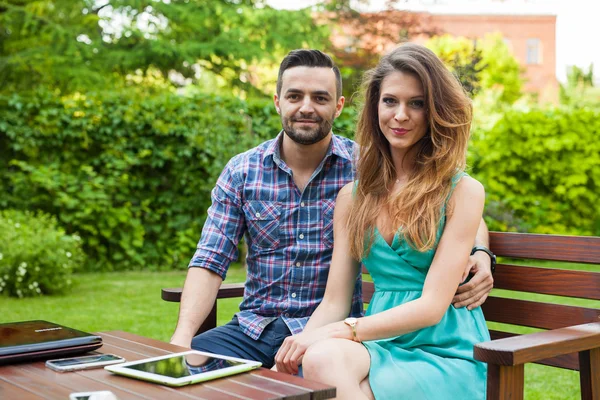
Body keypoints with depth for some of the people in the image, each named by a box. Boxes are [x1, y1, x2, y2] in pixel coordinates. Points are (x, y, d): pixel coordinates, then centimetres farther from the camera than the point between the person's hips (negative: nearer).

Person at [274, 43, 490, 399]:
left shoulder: (462, 192, -2)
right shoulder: (353, 197, 11)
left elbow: (432, 306, -9)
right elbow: (334, 302, 6)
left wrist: (344, 331, -20)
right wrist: (289, 357, -13)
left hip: (445, 356, -3)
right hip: (381, 350, 3)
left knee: (324, 360, -33)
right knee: (322, 359, -34)